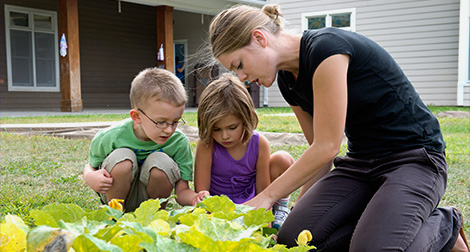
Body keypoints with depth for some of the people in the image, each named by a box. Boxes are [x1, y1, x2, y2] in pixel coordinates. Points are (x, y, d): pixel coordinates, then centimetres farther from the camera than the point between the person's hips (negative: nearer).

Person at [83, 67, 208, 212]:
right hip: (117, 195, -1)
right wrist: (91, 178, -27)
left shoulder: (179, 142, -19)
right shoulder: (110, 138, -21)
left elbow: (182, 191, -14)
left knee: (161, 162, -28)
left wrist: (195, 199, -39)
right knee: (121, 157, -30)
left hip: (150, 199, 1)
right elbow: (91, 166, -1)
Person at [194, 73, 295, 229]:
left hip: (252, 202, 2)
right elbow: (201, 192, -19)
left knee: (283, 159, -17)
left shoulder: (259, 144, -17)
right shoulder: (206, 145, -22)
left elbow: (263, 192, -11)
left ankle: (281, 208, 5)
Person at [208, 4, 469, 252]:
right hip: (360, 161, 7)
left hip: (415, 158, -7)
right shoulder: (288, 80, 5)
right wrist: (299, 209, 5)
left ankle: (444, 224, 0)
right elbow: (319, 151, 11)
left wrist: (267, 196, -14)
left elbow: (327, 146, -23)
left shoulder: (325, 47, -22)